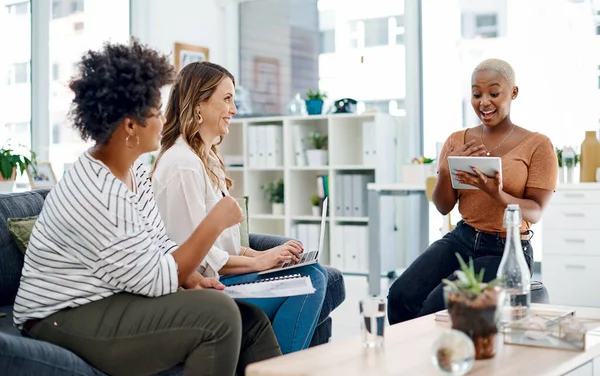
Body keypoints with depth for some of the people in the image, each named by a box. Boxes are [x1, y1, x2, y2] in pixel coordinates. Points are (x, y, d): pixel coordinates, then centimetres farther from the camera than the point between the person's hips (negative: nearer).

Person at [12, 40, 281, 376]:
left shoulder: (134, 169, 3)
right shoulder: (93, 196, -26)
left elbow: (158, 244, 11)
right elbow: (157, 281, -24)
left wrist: (192, 279, -7)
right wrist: (215, 222, -19)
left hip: (117, 300, 9)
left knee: (252, 322, -2)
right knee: (217, 314, -25)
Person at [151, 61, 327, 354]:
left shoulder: (208, 159, 17)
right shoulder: (182, 165, -16)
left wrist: (257, 254, 3)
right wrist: (258, 261, -13)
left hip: (218, 276, 10)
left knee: (314, 275, -6)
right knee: (307, 282, -17)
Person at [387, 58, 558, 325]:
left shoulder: (537, 145, -4)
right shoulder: (457, 141, 8)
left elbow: (535, 213, -8)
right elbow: (443, 208, 7)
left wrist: (498, 195, -28)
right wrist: (446, 170, -14)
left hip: (508, 250, -4)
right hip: (461, 239, 4)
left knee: (437, 305, -26)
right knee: (401, 295, -22)